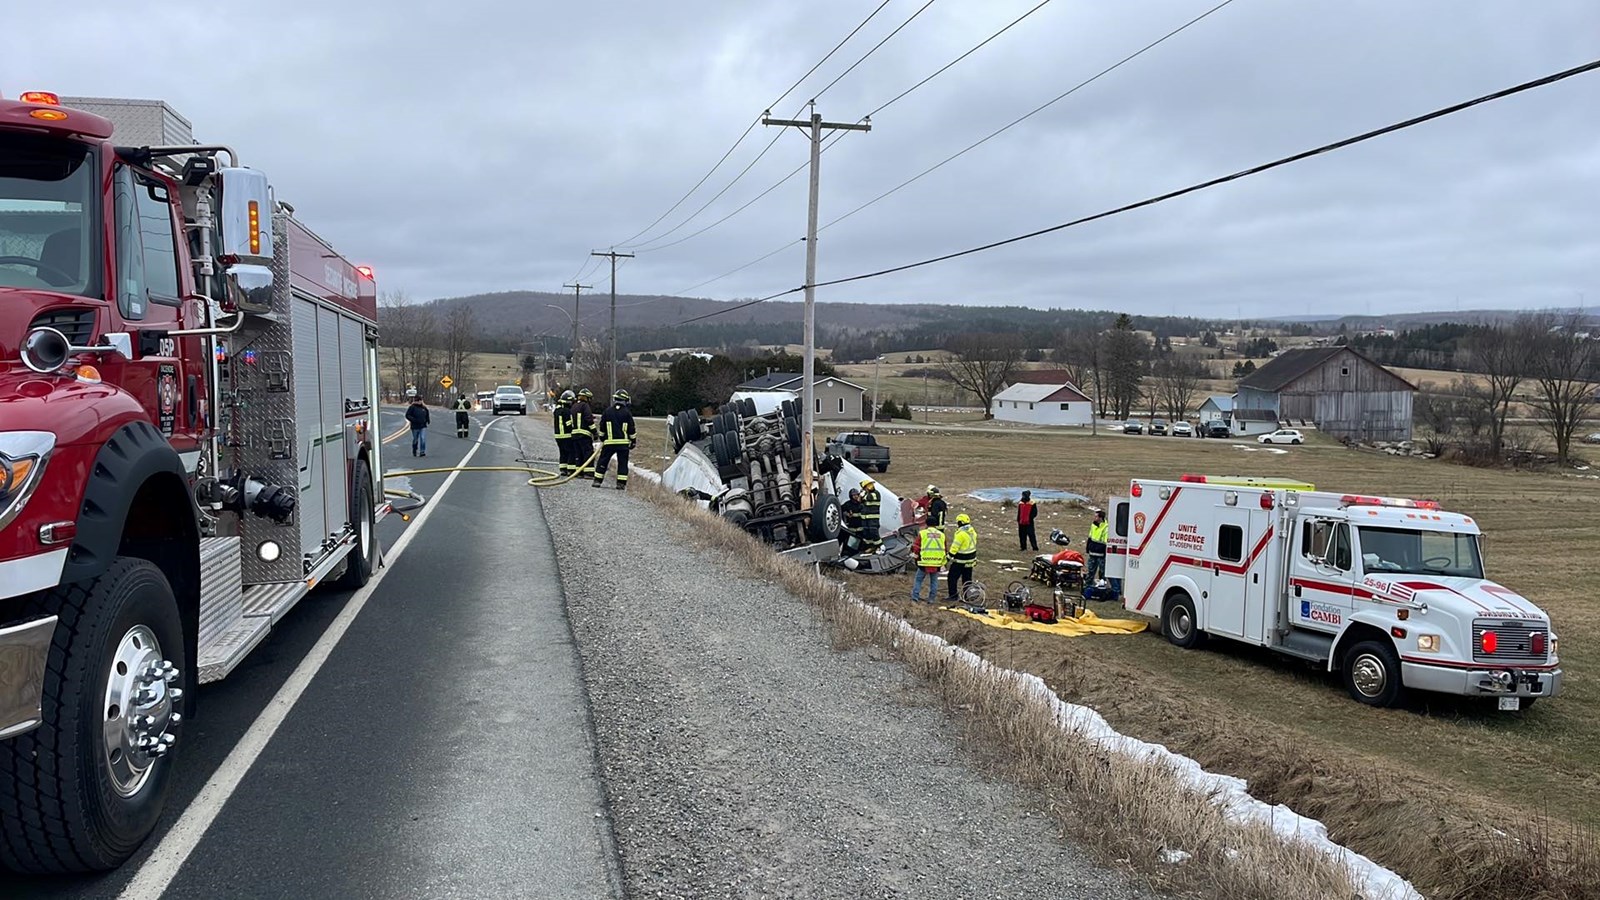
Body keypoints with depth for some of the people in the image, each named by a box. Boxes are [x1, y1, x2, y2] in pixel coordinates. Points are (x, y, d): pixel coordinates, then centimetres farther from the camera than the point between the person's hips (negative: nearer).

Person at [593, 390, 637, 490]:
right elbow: (631, 429, -1)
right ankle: (621, 483, -2)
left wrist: (602, 439, 19)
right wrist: (633, 441, 9)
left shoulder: (607, 411, 3)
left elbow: (602, 427, 7)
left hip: (609, 442, 1)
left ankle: (598, 480, 8)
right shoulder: (627, 412, -2)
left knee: (603, 461, 10)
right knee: (622, 463, 4)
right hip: (623, 442, -1)